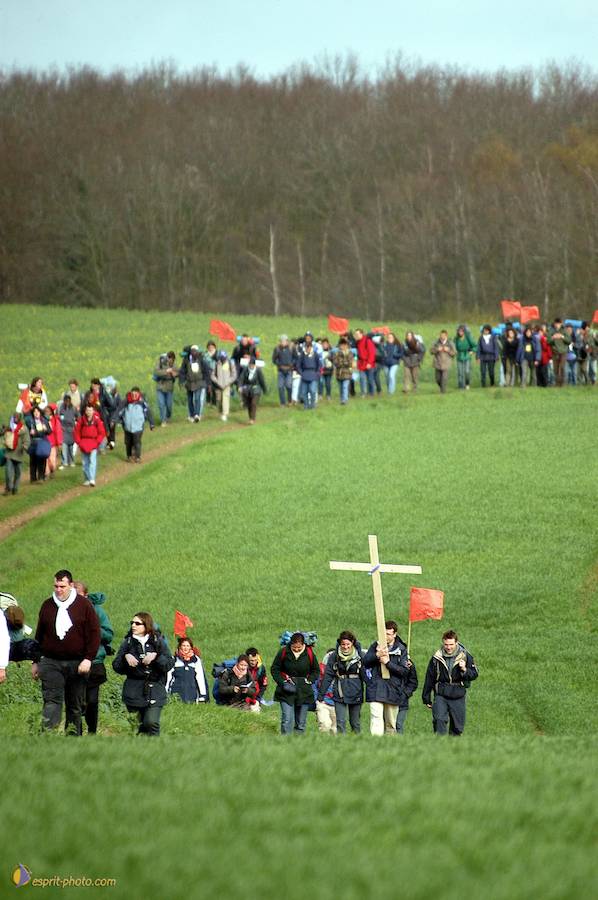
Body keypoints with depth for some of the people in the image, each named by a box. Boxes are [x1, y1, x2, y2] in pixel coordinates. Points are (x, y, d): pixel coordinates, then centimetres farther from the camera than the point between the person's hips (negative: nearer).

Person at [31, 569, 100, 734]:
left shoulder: (84, 605, 0)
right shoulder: (47, 605, 8)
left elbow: (94, 634, -1)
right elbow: (39, 635, 15)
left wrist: (88, 658, -11)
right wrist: (35, 662, 13)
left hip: (77, 664, -1)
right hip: (51, 663, 1)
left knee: (75, 705, 7)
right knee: (51, 701, -13)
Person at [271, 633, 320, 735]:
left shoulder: (309, 654, -1)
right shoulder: (283, 652, -5)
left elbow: (316, 671, 13)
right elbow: (274, 669, 3)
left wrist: (309, 681, -3)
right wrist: (282, 682, -9)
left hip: (304, 692, 2)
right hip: (287, 692, -2)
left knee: (301, 723, 6)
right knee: (287, 720, -12)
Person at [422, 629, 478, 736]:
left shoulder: (465, 656, -2)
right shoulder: (437, 657, 0)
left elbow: (474, 674, 3)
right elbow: (429, 678, 8)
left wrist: (465, 670, -19)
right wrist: (426, 698, 11)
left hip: (458, 696, 1)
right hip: (441, 695, -1)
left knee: (457, 724, 7)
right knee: (439, 720, -20)